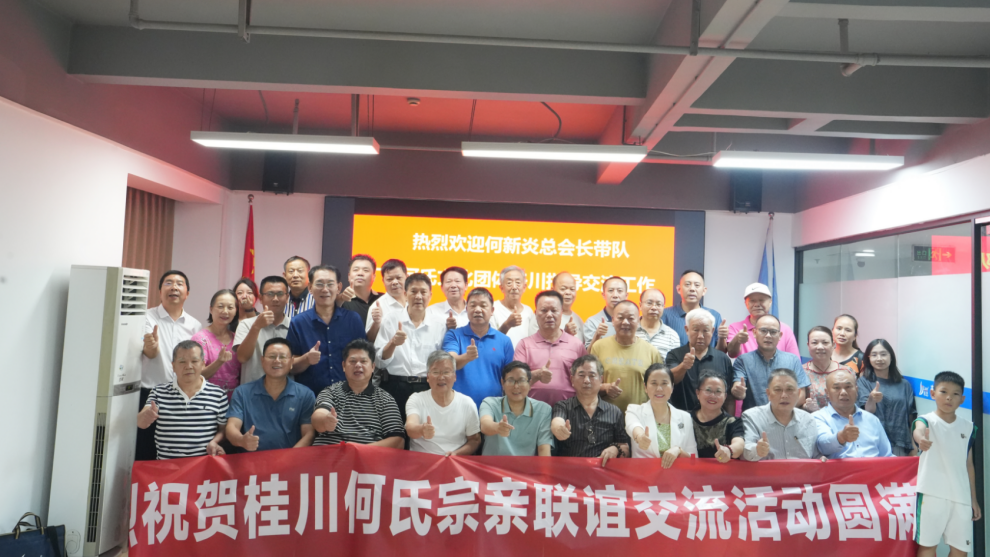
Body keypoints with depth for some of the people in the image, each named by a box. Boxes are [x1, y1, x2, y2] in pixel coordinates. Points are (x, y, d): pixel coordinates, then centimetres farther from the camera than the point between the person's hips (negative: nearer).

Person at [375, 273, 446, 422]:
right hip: (395, 389, -1)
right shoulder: (390, 320, 3)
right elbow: (380, 362, -1)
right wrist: (392, 343, -18)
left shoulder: (439, 324, 6)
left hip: (428, 390, 1)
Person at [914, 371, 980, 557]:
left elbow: (969, 464, 14)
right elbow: (919, 430, -33)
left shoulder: (968, 427, 8)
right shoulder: (927, 420, -7)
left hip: (961, 496, 4)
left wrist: (974, 499, 15)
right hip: (932, 493, -4)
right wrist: (921, 439, -57)